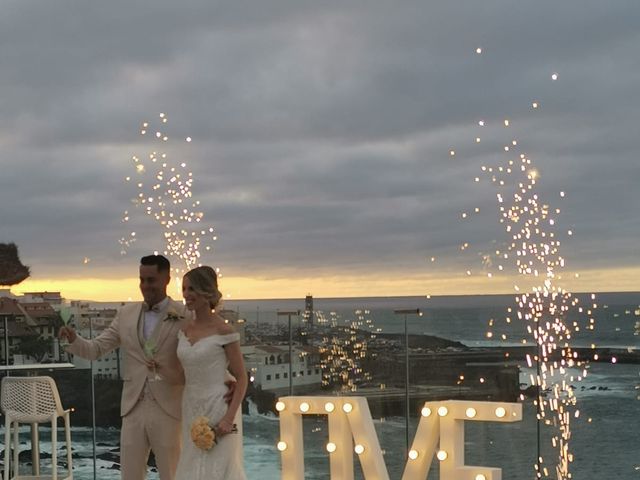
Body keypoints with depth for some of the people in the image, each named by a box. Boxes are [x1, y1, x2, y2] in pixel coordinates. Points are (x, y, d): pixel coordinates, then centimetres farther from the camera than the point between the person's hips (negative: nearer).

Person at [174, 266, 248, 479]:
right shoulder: (185, 330, 6)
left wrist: (230, 418, -18)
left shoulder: (224, 331, -13)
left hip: (218, 412, -6)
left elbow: (241, 378, -11)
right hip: (192, 412, 6)